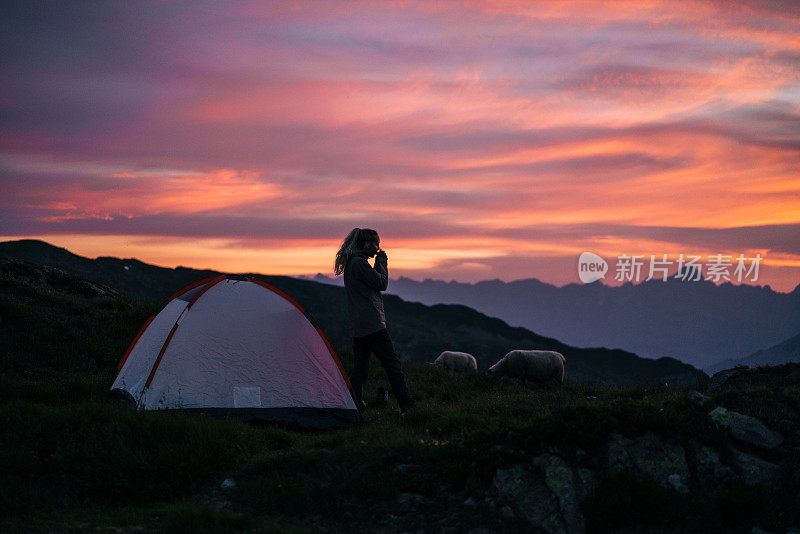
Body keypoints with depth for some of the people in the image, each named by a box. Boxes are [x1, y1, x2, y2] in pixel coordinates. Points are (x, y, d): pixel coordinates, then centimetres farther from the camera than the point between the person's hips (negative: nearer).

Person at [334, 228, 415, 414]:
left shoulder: (350, 263, 17)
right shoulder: (360, 263, -14)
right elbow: (382, 284, -10)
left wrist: (378, 265, 13)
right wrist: (382, 262, 1)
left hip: (358, 326, 10)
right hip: (372, 323, -10)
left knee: (360, 368, 10)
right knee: (392, 363, -6)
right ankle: (407, 405, -6)